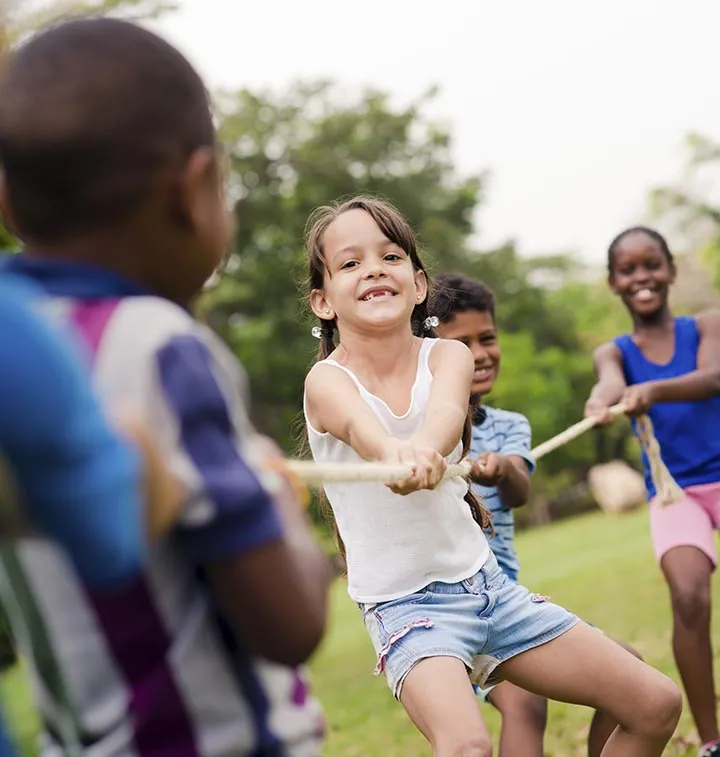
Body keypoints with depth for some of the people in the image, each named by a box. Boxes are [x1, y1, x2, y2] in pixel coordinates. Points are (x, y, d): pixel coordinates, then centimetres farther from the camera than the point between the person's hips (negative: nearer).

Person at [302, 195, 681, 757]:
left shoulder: (448, 355, -1)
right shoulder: (327, 381, -13)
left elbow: (447, 409, -24)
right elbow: (363, 428, -36)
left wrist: (425, 448, -45)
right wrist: (396, 453, -58)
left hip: (486, 581, 5)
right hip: (404, 603, -5)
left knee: (657, 705, 6)